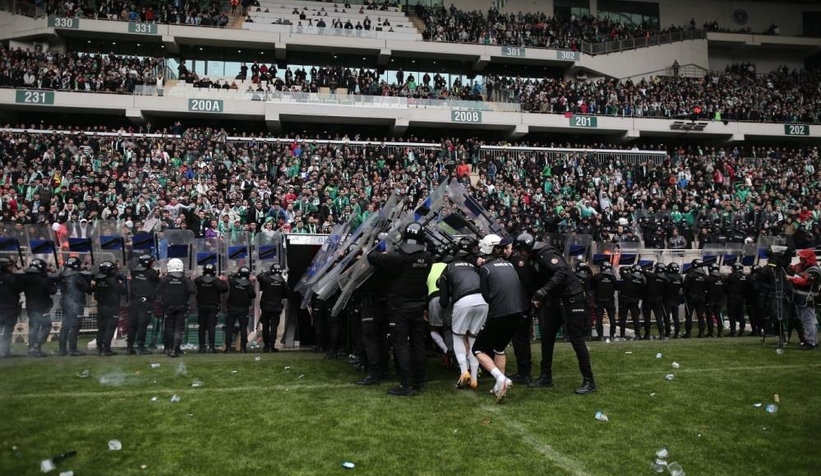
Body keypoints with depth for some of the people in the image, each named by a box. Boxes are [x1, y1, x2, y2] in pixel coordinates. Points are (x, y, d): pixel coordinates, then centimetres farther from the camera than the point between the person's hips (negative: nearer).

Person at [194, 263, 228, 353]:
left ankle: (202, 346, 12)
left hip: (201, 306, 2)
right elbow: (224, 289, -16)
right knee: (211, 327, 0)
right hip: (213, 307, -2)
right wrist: (223, 282, 2)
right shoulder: (216, 281, -13)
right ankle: (211, 346, -4)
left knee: (202, 326, 10)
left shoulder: (198, 280, -7)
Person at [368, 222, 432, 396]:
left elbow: (372, 257, -16)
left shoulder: (398, 257, -21)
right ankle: (419, 382, 20)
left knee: (401, 344, -2)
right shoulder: (426, 258, -4)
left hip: (400, 308, -5)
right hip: (418, 307, 5)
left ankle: (406, 385, -5)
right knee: (417, 343, 12)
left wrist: (382, 253, 5)